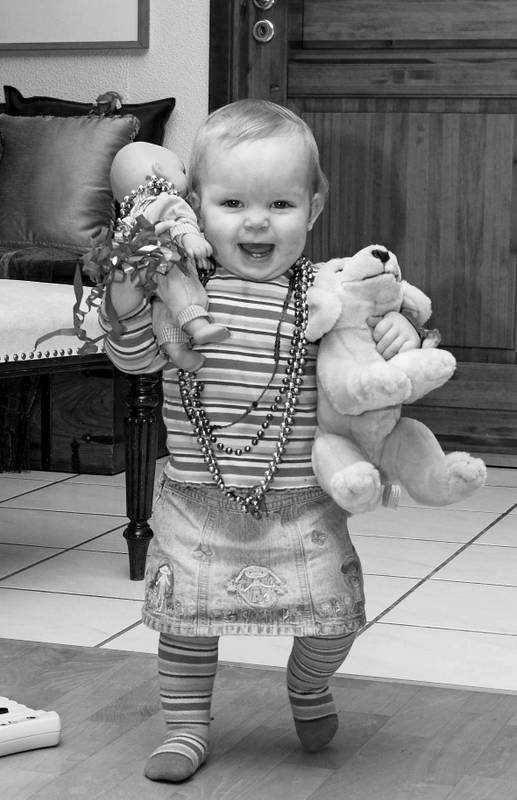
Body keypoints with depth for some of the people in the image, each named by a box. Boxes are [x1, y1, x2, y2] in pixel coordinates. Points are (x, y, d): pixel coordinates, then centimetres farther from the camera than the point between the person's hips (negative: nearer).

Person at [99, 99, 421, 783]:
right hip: (197, 502, 0)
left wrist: (399, 335, -21)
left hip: (301, 503, 0)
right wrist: (127, 306, -22)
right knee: (187, 616, 9)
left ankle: (309, 688, 39)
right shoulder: (180, 284, -6)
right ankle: (186, 726, 31)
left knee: (333, 616, 6)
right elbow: (135, 358, -4)